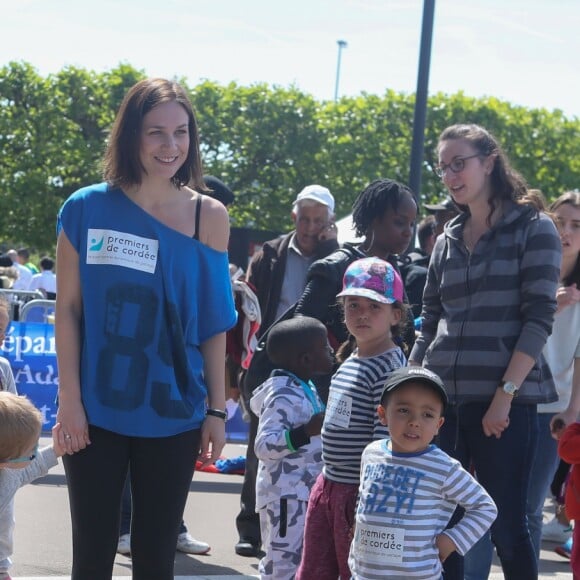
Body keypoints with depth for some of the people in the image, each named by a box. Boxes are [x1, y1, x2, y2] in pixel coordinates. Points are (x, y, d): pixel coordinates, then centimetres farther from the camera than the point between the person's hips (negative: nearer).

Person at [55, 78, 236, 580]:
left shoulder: (208, 217, 1)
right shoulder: (87, 209, -2)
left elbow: (213, 323, 4)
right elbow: (68, 310, -1)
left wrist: (217, 409, 3)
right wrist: (69, 399, -6)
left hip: (173, 416, 1)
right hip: (96, 414, -1)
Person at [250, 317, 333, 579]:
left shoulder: (305, 389, 13)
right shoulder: (283, 396, -20)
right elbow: (263, 445, -29)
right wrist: (307, 432, -36)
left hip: (304, 493, 10)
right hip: (285, 495, -10)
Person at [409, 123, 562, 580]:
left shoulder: (533, 229, 0)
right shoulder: (447, 242, 15)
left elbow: (539, 319, -8)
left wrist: (505, 394, -15)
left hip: (506, 403, -5)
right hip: (444, 400, 5)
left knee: (506, 527, -4)